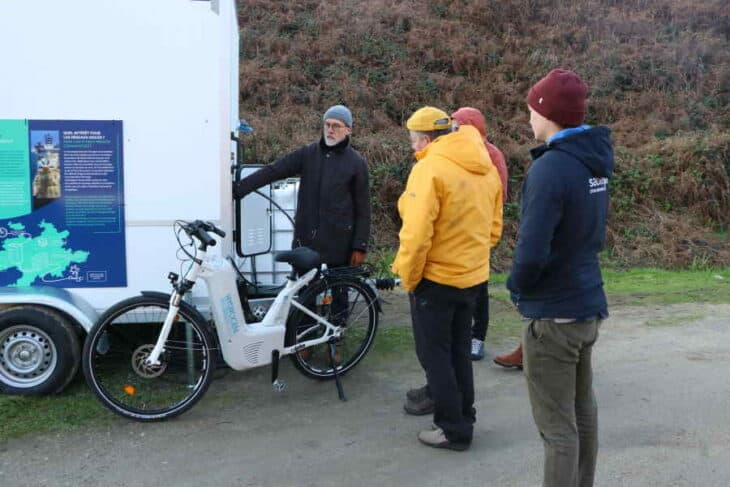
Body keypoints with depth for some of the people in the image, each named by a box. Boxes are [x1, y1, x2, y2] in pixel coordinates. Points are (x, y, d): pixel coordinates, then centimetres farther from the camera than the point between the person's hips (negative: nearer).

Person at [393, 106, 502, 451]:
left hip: (436, 278, -8)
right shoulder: (486, 169, 6)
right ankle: (464, 418, 31)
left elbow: (417, 234, -23)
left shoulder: (430, 168, -18)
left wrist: (407, 277, -11)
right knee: (459, 351, 20)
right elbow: (493, 228, 11)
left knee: (434, 355, 6)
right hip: (472, 276, 8)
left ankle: (453, 430, 13)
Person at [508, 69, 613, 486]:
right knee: (582, 411, 21)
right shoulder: (594, 163, 6)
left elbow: (532, 252, -26)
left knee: (558, 426, 3)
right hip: (588, 304, 9)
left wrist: (517, 286, -8)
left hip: (554, 313, -9)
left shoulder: (551, 167, -23)